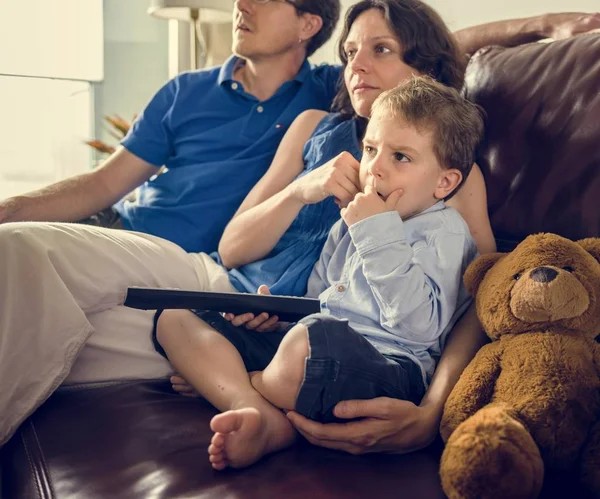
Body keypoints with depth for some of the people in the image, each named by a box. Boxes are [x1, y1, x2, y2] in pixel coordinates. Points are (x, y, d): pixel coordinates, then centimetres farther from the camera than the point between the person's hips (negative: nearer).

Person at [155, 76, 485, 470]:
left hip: (387, 365, -8)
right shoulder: (353, 222, 23)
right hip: (312, 339, 9)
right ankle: (259, 413, -22)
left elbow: (420, 327, -17)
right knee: (175, 318, 4)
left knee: (307, 344, -45)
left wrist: (379, 234, -15)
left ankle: (220, 379, -10)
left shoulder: (445, 232, -1)